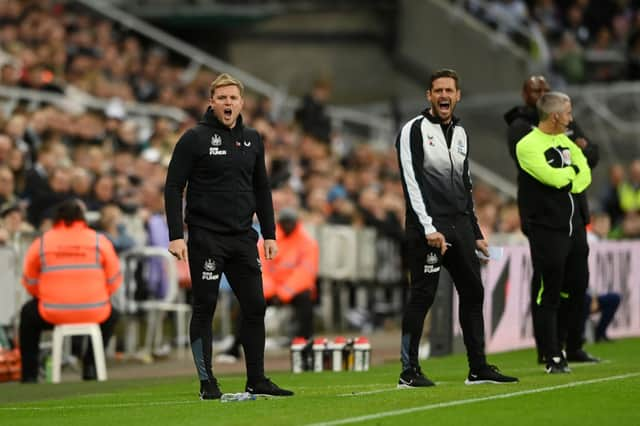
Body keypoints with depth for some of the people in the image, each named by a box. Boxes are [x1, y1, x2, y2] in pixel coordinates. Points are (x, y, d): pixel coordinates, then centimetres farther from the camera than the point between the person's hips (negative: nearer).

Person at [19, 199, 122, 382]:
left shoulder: (40, 243, 3)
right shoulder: (100, 240, 3)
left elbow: (30, 284, 10)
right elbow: (113, 282, 5)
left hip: (52, 314, 0)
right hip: (94, 313, 0)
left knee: (28, 314, 32)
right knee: (112, 314, 35)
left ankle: (29, 375, 27)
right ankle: (90, 365, 26)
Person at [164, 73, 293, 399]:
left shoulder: (252, 140, 11)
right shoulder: (194, 139, -5)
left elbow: (261, 188, 18)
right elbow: (174, 187, -7)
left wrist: (269, 234, 12)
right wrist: (175, 235, -14)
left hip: (243, 237, 5)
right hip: (206, 237, -5)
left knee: (255, 306, 3)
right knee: (204, 308, -1)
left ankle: (256, 379, 11)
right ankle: (207, 382, 5)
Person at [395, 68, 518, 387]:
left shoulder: (460, 133, 19)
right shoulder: (414, 130, -4)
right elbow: (411, 182, -11)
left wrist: (476, 233, 19)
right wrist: (429, 229, -19)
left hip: (460, 226, 7)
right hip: (428, 228, -7)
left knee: (473, 292, 7)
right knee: (422, 295, -8)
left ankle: (478, 369, 13)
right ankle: (409, 372, -4)